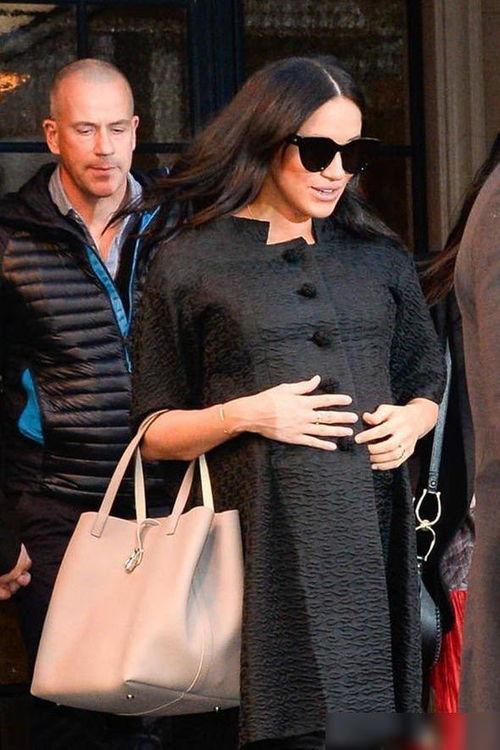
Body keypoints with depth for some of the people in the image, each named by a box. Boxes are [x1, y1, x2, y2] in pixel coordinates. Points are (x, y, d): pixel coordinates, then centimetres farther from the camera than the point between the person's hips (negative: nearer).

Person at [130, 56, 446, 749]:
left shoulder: (378, 253, 17)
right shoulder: (190, 261, 6)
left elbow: (430, 381, 25)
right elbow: (155, 433, 7)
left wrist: (412, 420, 2)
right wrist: (245, 415, -10)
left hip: (377, 531, 4)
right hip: (269, 540, -3)